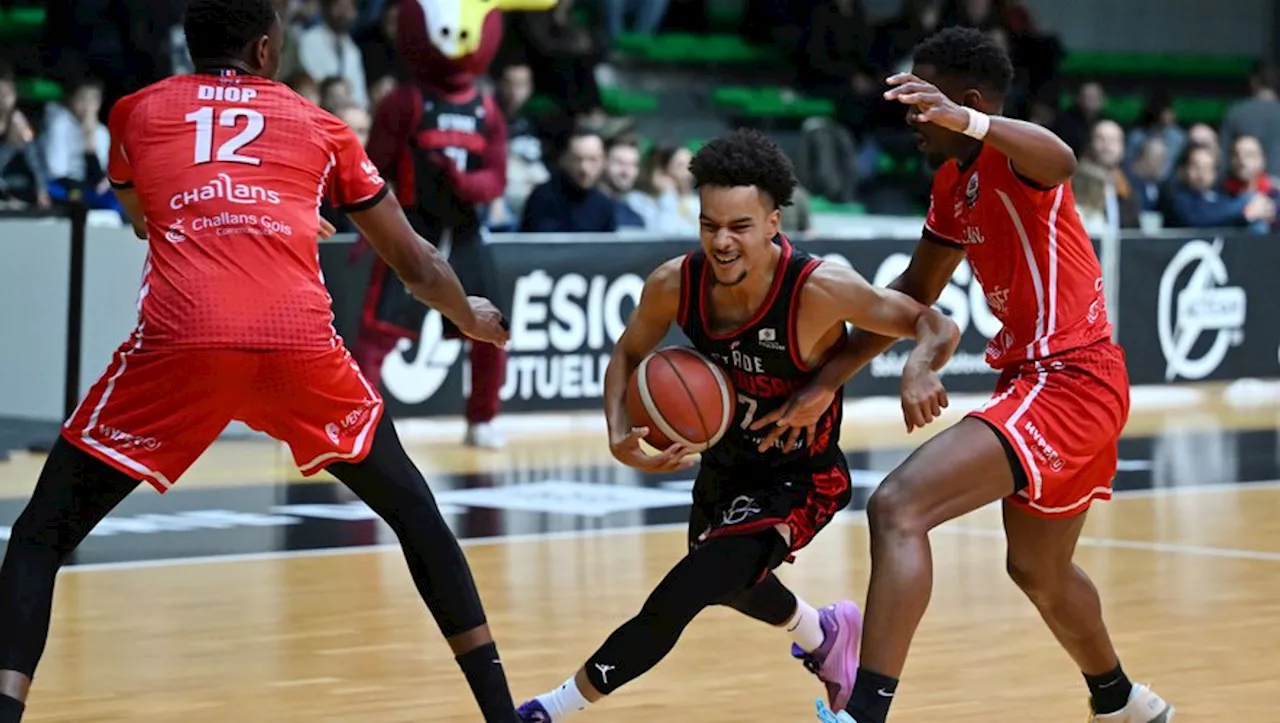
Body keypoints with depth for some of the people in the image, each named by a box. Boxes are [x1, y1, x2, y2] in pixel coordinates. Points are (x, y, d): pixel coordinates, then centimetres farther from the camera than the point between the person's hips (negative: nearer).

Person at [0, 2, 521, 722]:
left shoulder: (137, 113, 22)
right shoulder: (319, 127, 24)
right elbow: (414, 262, 33)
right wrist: (475, 320, 54)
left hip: (181, 342, -1)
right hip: (302, 344, 1)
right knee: (414, 513, 24)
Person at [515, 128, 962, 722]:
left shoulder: (819, 290, -33)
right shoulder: (675, 285, -21)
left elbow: (936, 325, -23)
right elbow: (627, 354, -1)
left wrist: (920, 368, -46)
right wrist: (620, 437, -19)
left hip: (800, 478, -6)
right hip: (725, 462, 6)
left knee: (676, 602, -22)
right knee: (725, 579, 34)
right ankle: (824, 635, 64)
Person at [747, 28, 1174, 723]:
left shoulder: (1008, 158, -16)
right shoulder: (954, 181, 12)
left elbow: (1060, 161, -42)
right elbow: (915, 293, 20)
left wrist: (964, 119, -60)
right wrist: (827, 382, 14)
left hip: (1067, 384, -11)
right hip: (1045, 378, 11)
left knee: (897, 507, -24)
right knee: (1039, 572, 30)